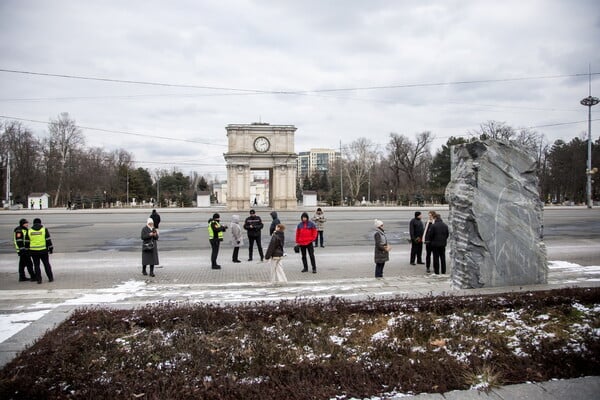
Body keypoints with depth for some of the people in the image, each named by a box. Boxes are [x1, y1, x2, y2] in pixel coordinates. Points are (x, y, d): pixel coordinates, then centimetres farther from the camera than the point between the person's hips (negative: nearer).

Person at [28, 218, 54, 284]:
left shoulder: (29, 231, 4)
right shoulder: (44, 229, -3)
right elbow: (48, 240, -4)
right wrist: (50, 249, 3)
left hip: (33, 251, 1)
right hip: (43, 251, -1)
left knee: (36, 265, 7)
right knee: (46, 264, 9)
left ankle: (39, 279, 6)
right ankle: (50, 278, 12)